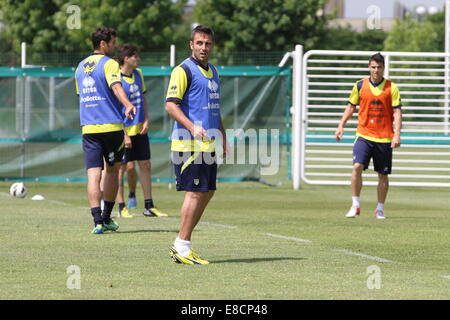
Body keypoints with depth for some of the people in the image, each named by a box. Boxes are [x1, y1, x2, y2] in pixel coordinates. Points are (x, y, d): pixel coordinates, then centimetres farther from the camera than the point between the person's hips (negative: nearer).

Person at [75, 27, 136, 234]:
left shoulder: (80, 67, 16)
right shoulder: (109, 64, -6)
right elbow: (116, 86, -25)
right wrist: (128, 105, -40)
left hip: (88, 129, 4)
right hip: (111, 126, -4)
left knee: (94, 174, -4)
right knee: (112, 171, 14)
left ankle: (97, 221, -17)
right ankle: (107, 218, 20)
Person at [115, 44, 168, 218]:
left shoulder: (138, 74, 9)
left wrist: (146, 121, 4)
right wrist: (123, 135, -17)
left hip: (140, 130, 7)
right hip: (124, 130, -7)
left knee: (145, 165, 6)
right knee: (125, 167, -4)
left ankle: (149, 207, 10)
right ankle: (122, 207, 5)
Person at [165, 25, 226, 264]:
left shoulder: (212, 71, 19)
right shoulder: (184, 71, -8)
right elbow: (171, 105, -15)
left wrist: (222, 137, 22)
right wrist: (192, 127, -27)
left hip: (208, 144, 9)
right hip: (189, 144, -9)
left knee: (208, 192, 8)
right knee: (195, 192, -10)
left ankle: (181, 245, 13)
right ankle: (182, 247, -7)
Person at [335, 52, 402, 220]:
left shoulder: (391, 88, -1)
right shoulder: (360, 86, 3)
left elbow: (397, 112, -3)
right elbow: (351, 106, 14)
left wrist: (397, 135, -13)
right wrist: (341, 126, 5)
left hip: (384, 138, 0)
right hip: (364, 135, 0)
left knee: (383, 174, 5)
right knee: (357, 166, -17)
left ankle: (380, 209, 19)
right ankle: (355, 205, -9)